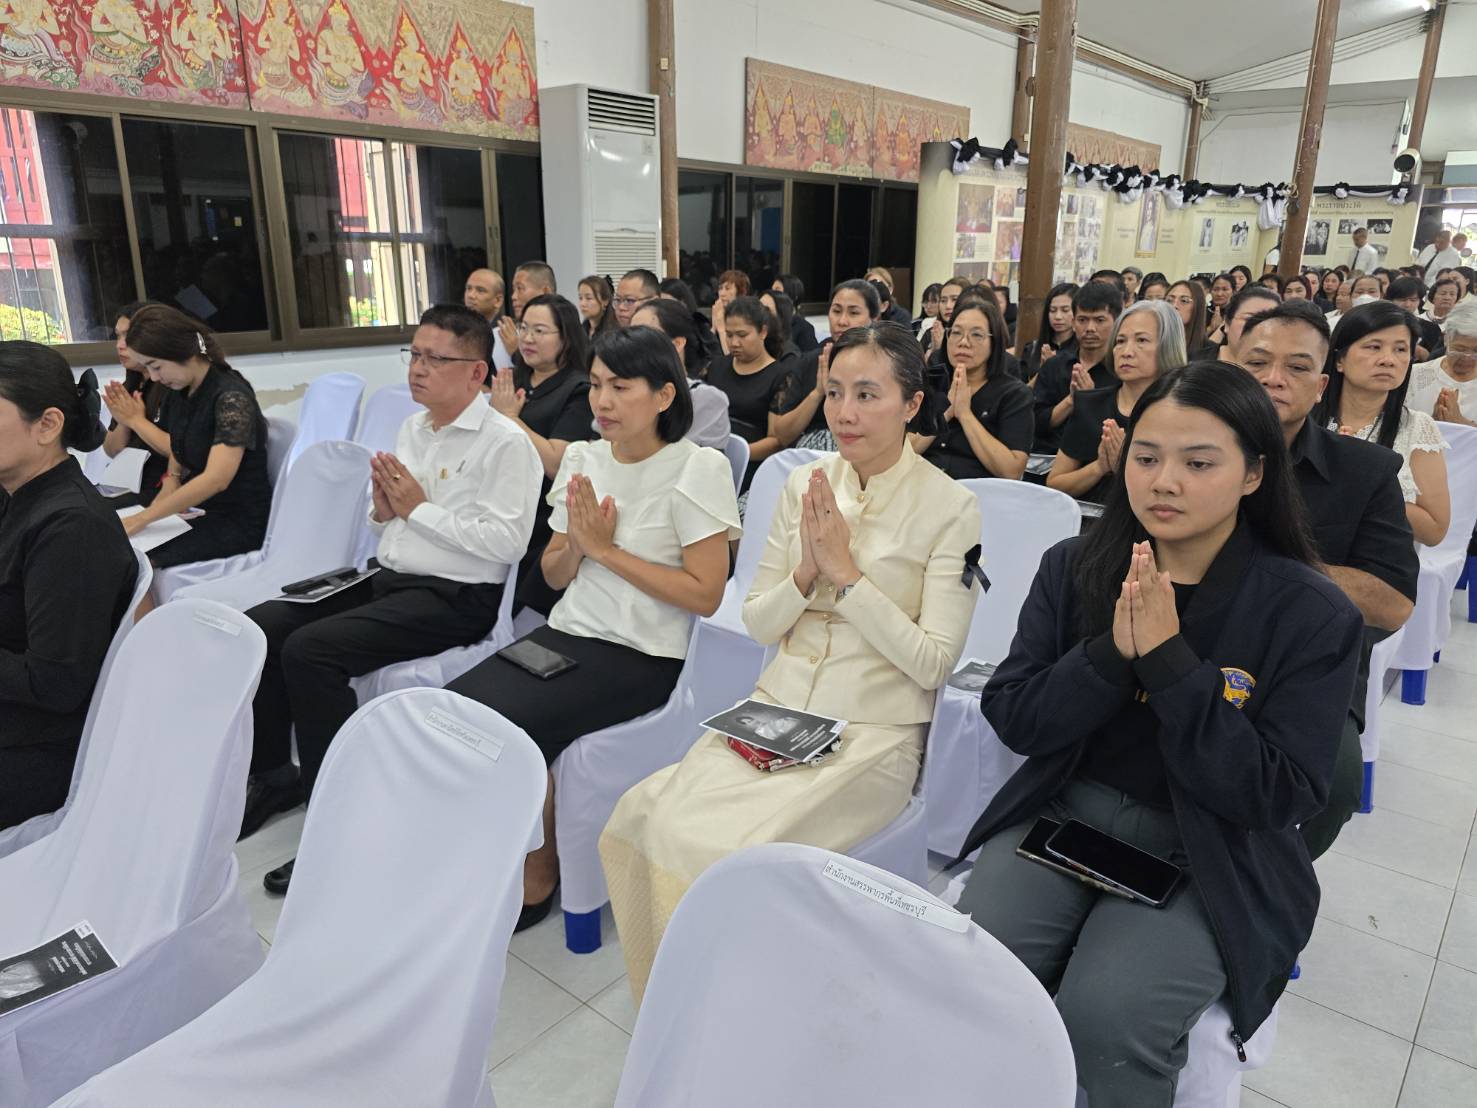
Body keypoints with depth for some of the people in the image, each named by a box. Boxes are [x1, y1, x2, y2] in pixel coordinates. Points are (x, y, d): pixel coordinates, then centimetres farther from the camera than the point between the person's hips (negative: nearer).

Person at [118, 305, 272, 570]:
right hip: (199, 512, 8)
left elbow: (216, 478, -25)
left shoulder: (231, 397, -15)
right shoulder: (178, 395, 11)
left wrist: (142, 518, -24)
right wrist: (157, 509, -6)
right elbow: (176, 467, 15)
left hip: (240, 521, -8)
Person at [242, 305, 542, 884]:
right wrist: (383, 511, -2)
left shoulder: (505, 442, -11)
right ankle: (274, 775, 15)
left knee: (310, 649, -24)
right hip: (387, 577, 9)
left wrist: (420, 508, -14)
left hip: (454, 597, -8)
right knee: (260, 625, -3)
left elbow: (507, 541, -21)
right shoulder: (410, 429, 15)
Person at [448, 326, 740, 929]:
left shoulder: (697, 469, -9)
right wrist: (577, 544, -7)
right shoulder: (582, 458, 10)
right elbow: (555, 576, 16)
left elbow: (706, 594, -15)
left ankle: (540, 869, 5)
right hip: (567, 632, 6)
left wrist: (607, 549, -14)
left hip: (643, 654, -6)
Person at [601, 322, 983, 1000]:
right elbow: (757, 624, 9)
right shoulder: (804, 486, 8)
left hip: (873, 733, -4)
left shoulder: (950, 507, -6)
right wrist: (806, 572, -10)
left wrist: (846, 570, -15)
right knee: (643, 817, -18)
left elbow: (933, 663, -10)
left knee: (734, 848, -26)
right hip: (777, 709, 5)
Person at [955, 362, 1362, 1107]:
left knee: (1105, 1016, -24)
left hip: (1209, 858, -2)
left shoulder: (1313, 615, -10)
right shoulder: (1073, 568, -1)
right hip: (1064, 815, 3)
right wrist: (1111, 652, -22)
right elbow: (1012, 720, -4)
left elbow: (1277, 796, -14)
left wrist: (1168, 658, -24)